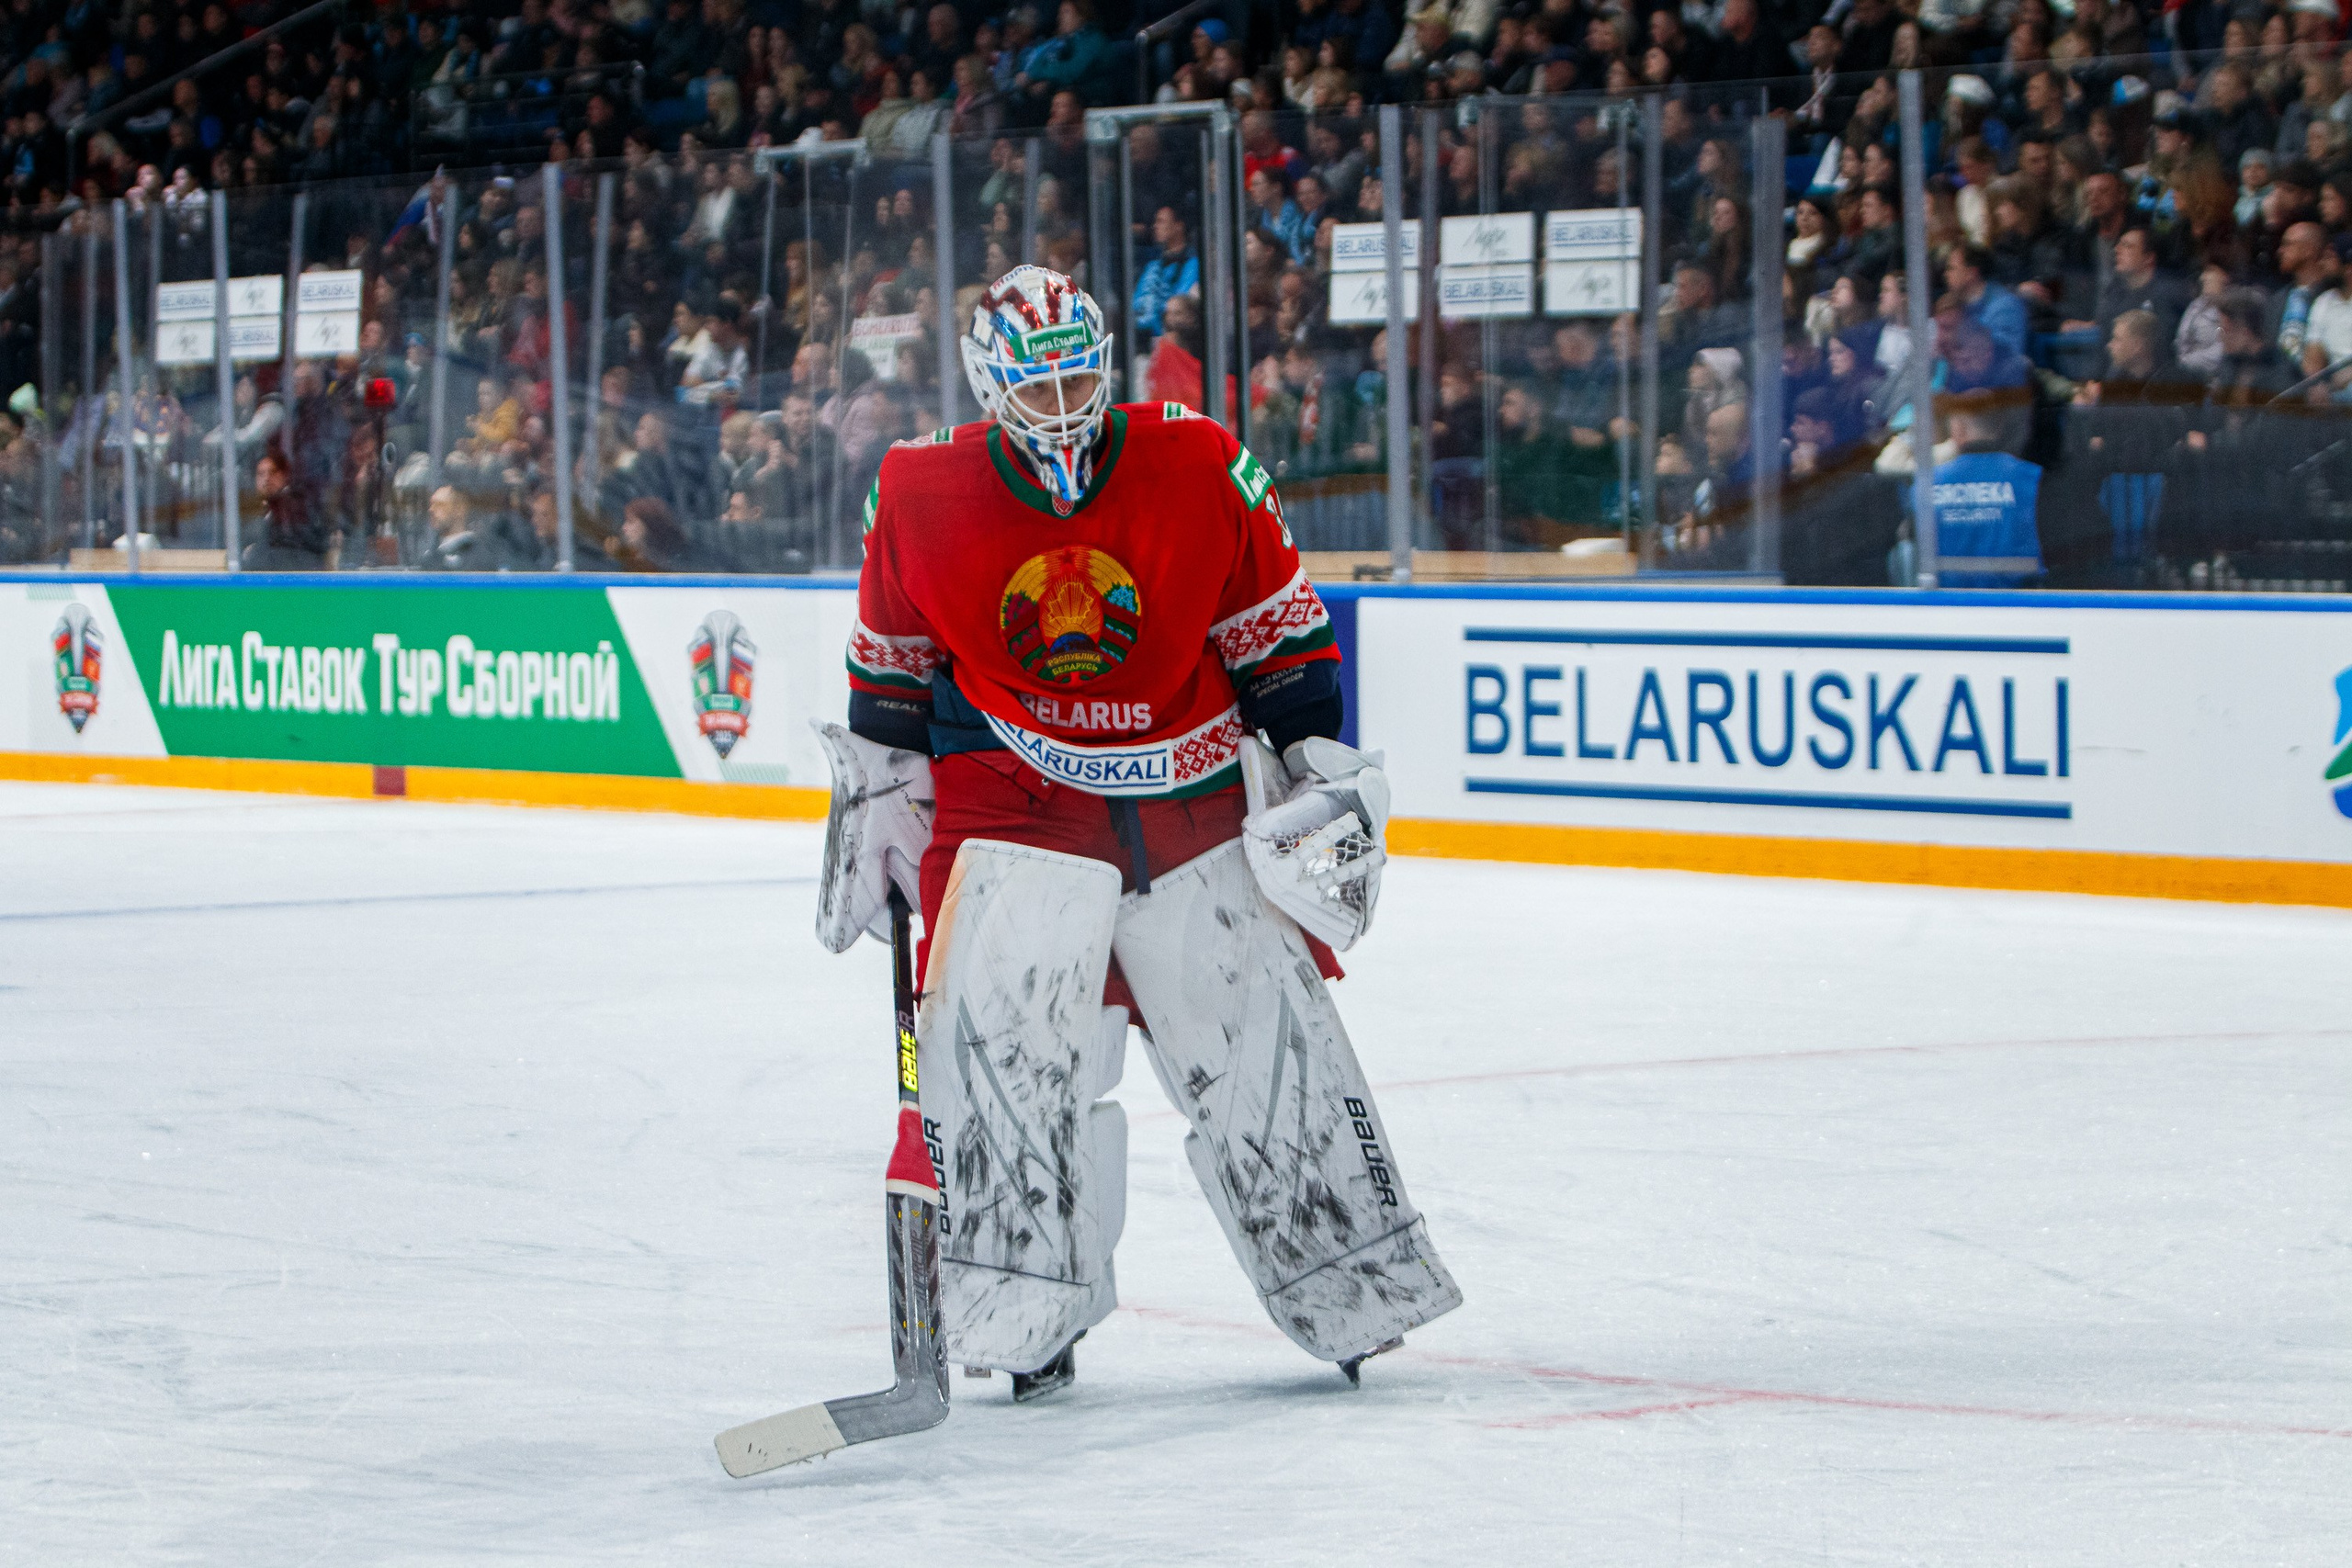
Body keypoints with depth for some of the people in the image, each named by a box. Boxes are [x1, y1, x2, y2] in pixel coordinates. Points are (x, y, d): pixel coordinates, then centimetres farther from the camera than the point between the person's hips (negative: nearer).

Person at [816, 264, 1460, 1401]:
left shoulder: (1198, 470, -8)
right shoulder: (923, 496, -6)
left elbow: (1278, 627, 3)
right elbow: (891, 656, 9)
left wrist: (1315, 761, 2)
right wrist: (874, 792, 9)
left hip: (1194, 796, 1)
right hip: (1014, 804, -1)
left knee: (1262, 1038, 5)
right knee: (994, 1029, -19)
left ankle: (1350, 1284, 19)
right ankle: (1024, 1311, -11)